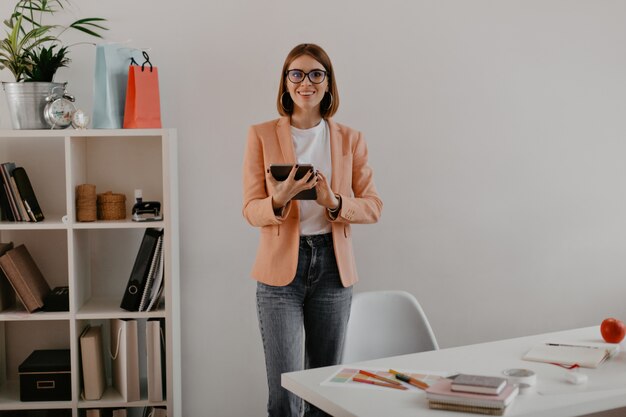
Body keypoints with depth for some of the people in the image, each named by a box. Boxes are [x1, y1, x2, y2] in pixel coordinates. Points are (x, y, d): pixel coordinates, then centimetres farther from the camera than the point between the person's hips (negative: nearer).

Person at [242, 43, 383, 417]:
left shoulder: (350, 140, 6)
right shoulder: (262, 136, 1)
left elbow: (373, 206, 4)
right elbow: (251, 209, -1)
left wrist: (335, 204, -16)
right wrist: (279, 201, -24)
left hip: (333, 265, 2)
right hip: (281, 266, -2)